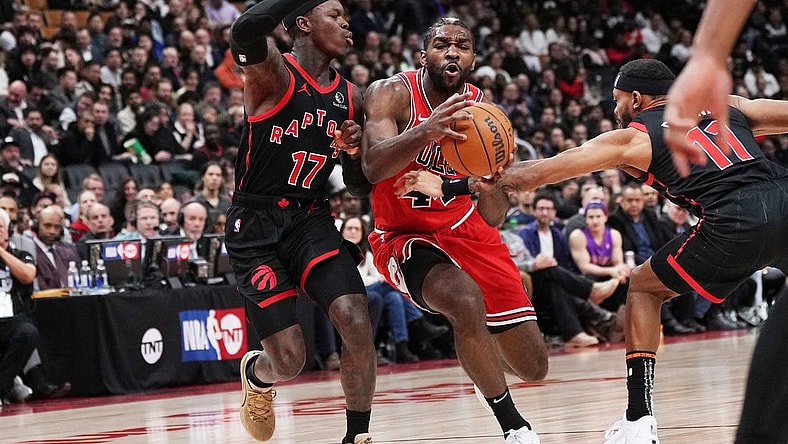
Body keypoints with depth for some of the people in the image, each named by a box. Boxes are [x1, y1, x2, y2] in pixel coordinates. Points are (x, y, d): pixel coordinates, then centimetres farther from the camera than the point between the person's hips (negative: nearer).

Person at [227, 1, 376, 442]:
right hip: (256, 226, -5)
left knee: (357, 324, -20)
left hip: (311, 219, 5)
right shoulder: (274, 74, -11)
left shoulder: (350, 98, 7)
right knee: (290, 360, -6)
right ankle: (256, 375, 33)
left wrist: (355, 152, -6)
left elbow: (360, 184, 16)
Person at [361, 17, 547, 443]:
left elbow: (494, 217, -7)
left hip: (467, 231, 5)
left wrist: (490, 187, -31)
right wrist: (425, 130, -50)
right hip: (405, 235, -4)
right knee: (466, 299, -37)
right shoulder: (393, 93, -15)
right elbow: (373, 167, -33)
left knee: (533, 366, 3)